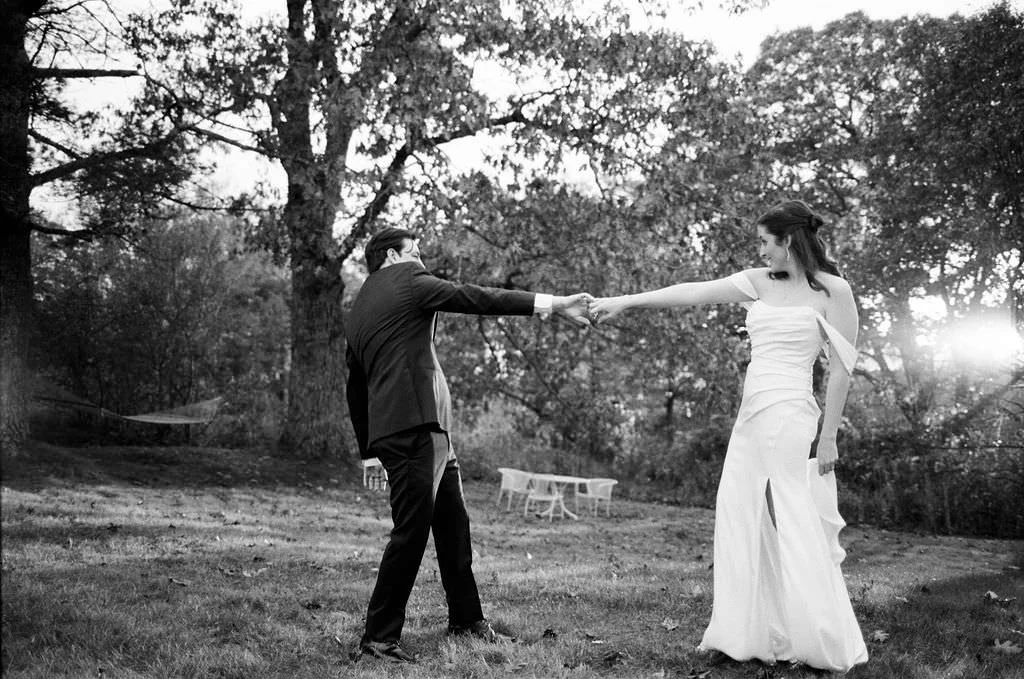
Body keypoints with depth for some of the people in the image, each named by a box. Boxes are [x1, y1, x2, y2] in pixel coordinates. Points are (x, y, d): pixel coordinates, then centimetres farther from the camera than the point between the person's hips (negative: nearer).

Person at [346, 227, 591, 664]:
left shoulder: (358, 310, 23)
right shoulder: (404, 280, -2)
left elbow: (355, 388, 24)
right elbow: (473, 298, -10)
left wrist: (370, 448, 27)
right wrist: (552, 304, -9)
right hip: (413, 425, -10)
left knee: (453, 525, 15)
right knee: (411, 531, -6)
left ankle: (466, 619, 27)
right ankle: (379, 637, 0)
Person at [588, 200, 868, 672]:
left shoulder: (832, 290, -2)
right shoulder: (760, 283, 13)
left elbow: (841, 368, -3)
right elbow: (693, 292, 6)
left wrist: (828, 436, -5)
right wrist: (625, 301, 0)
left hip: (788, 415, -7)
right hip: (750, 415, 7)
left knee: (793, 525, -6)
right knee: (741, 519, 4)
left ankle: (826, 646, 6)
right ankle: (747, 635, 11)